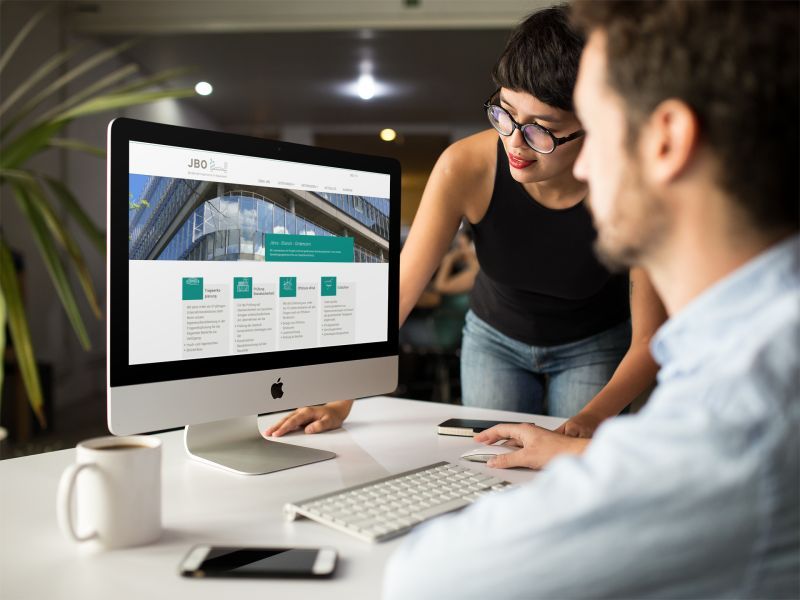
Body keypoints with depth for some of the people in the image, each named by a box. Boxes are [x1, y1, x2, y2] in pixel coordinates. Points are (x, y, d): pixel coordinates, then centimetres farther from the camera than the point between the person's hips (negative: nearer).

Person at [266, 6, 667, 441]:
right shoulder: (465, 167, -29)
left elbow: (648, 338, -23)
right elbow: (399, 287, -25)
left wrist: (592, 418, -39)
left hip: (594, 347, -1)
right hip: (493, 337, 1)